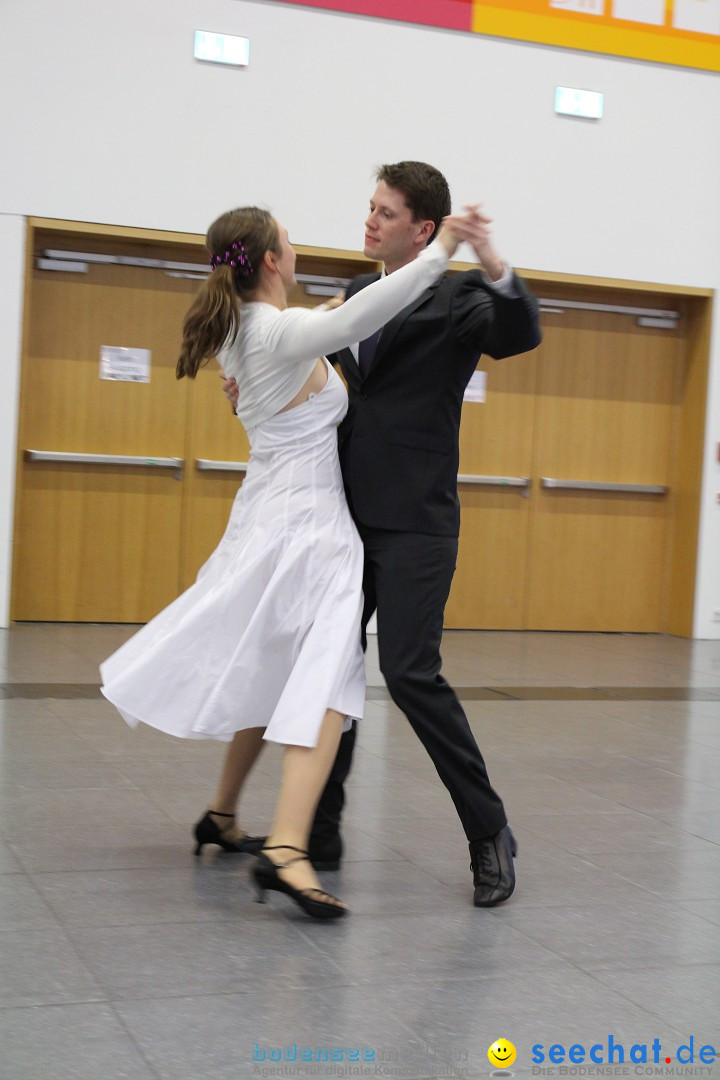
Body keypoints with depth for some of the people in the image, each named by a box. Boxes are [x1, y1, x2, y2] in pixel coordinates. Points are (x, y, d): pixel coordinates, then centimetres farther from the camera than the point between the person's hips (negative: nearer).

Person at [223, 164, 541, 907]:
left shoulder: (456, 298, -4)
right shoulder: (356, 298, 16)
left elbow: (521, 337, -23)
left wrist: (494, 267, -38)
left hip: (413, 522, -7)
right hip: (349, 514, 7)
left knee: (409, 672, -13)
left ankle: (489, 832, 2)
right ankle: (320, 835, 20)